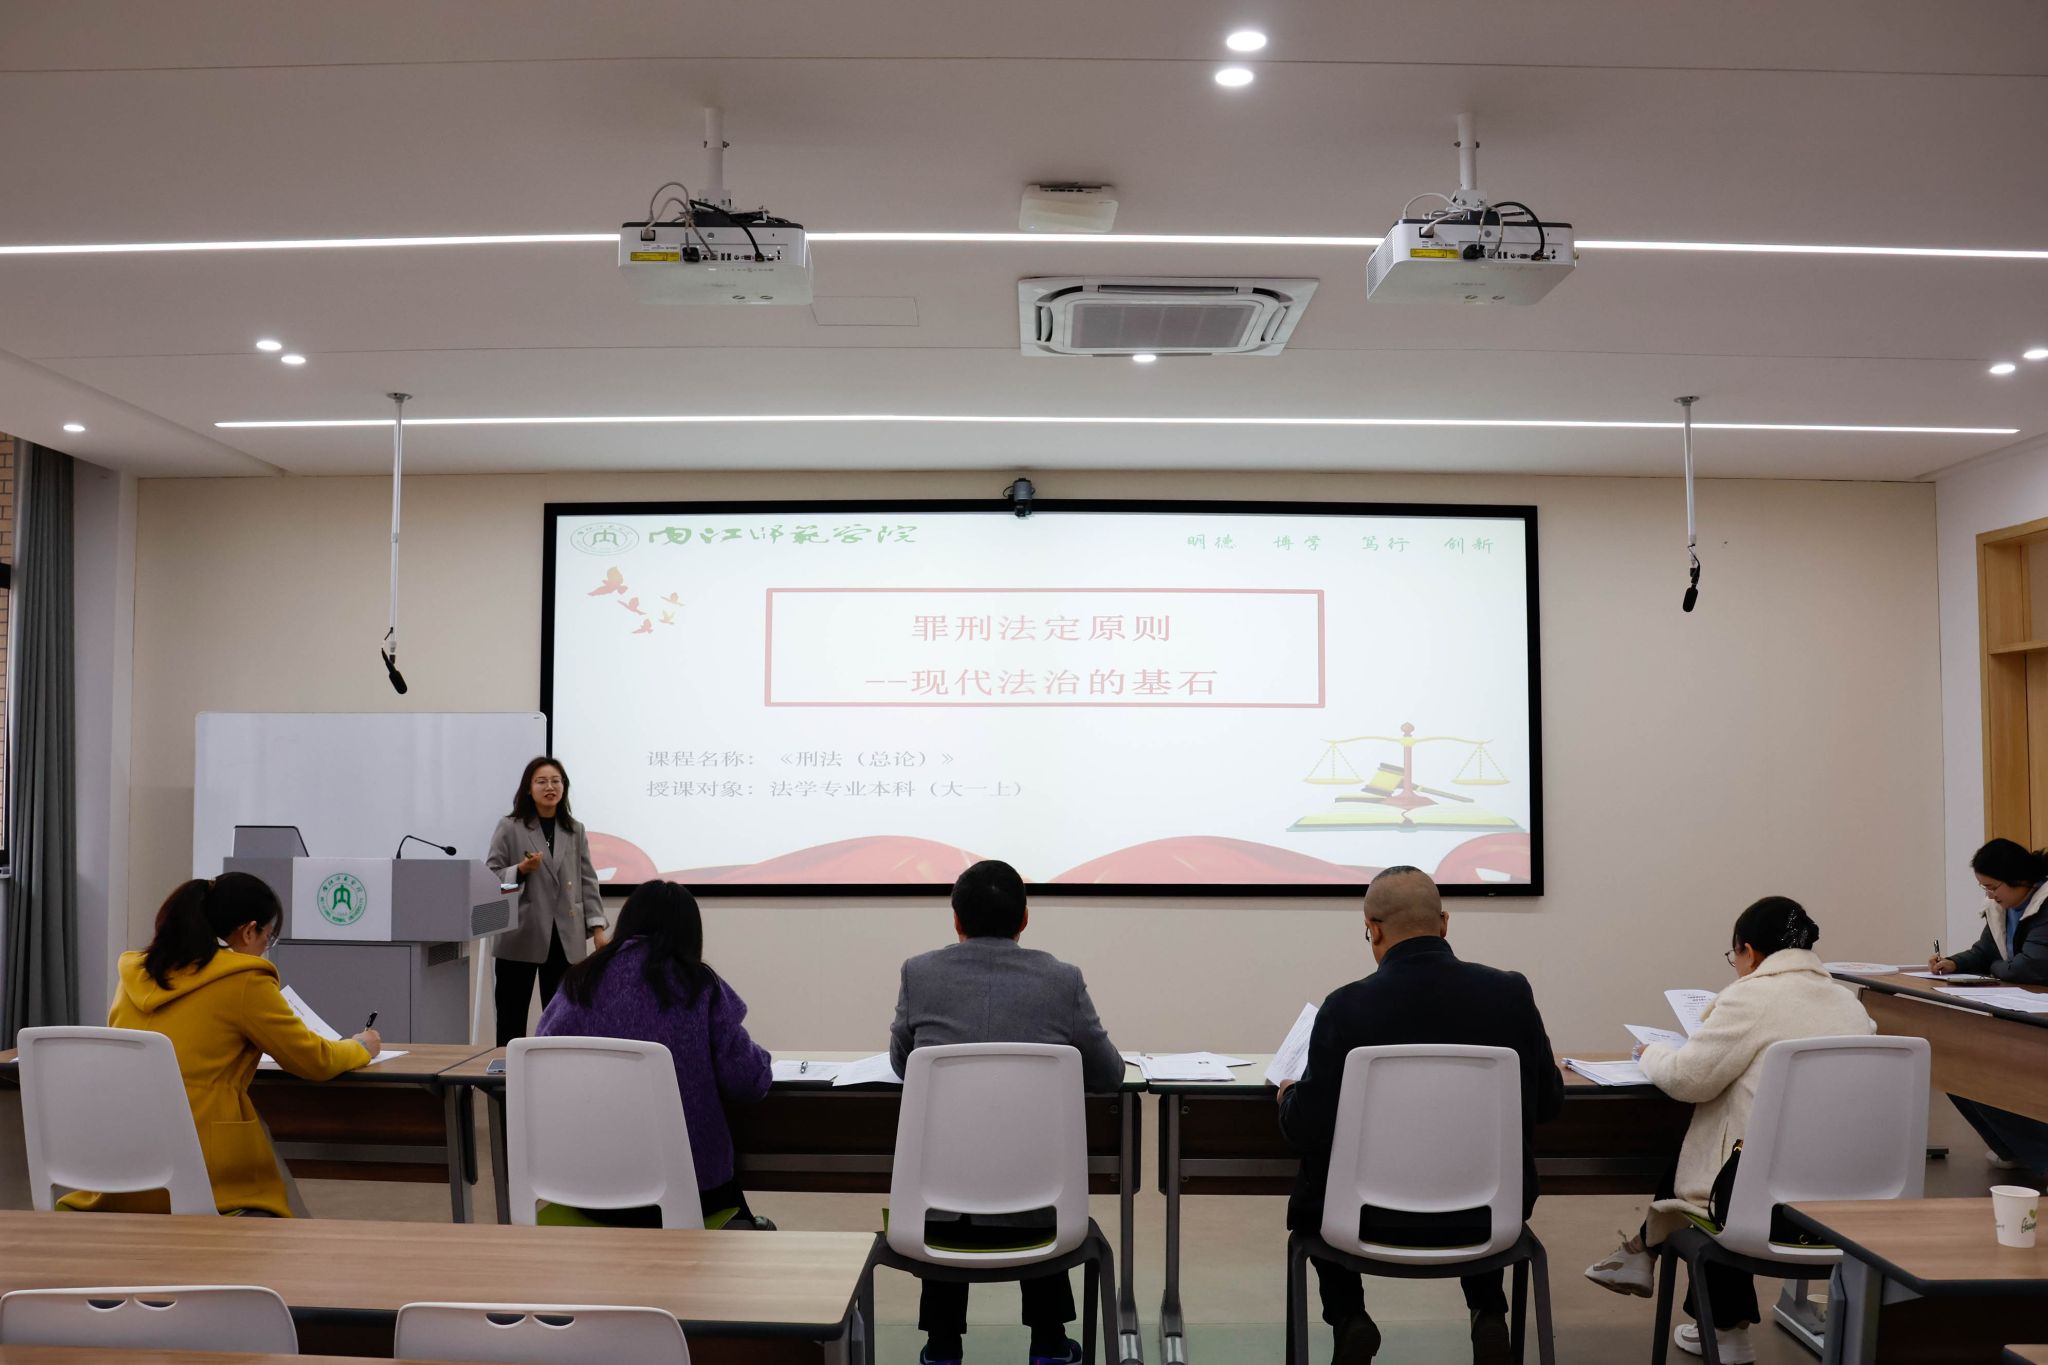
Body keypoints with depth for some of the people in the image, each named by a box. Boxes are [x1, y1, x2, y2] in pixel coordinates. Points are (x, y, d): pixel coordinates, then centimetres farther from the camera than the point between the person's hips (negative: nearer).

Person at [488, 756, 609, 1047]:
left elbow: (588, 880, 10)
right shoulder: (509, 828, 1)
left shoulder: (575, 831, 11)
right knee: (512, 1021, 3)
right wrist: (522, 869, -19)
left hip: (565, 939, 3)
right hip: (520, 937, -3)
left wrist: (597, 928, 2)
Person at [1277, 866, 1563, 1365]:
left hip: (1380, 1219, -2)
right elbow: (1547, 1103, 3)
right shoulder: (1511, 992, -9)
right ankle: (1488, 1315, 26)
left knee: (1312, 1180, 30)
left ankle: (1349, 1319, 20)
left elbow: (1307, 1131, -11)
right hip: (1492, 1216, 2)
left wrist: (1288, 1097, 11)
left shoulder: (1347, 1007, -17)